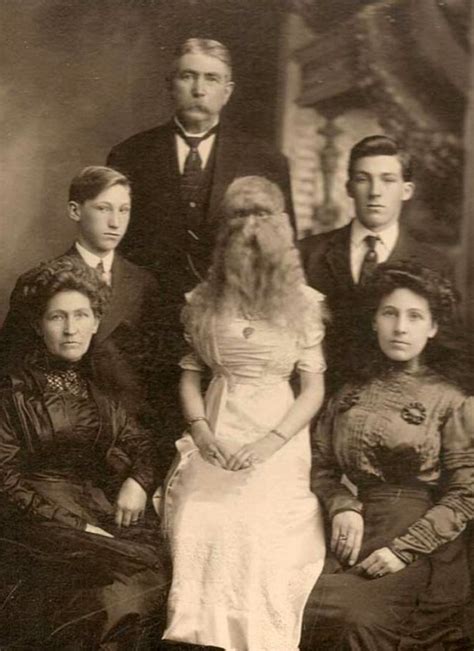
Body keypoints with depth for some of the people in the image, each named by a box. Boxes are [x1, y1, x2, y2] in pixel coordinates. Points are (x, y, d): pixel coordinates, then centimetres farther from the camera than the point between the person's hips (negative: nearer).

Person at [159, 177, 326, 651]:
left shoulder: (303, 303, 3)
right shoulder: (203, 301, 10)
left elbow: (314, 388, 2)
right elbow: (190, 374, 15)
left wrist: (269, 443, -10)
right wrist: (199, 428, -4)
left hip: (278, 443, -1)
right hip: (215, 443, 2)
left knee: (262, 549, -18)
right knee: (200, 541, -17)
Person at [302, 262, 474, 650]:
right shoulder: (354, 391, 12)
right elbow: (322, 466, 13)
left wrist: (404, 549, -12)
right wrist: (342, 507, -7)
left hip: (423, 550, -3)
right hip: (359, 539, 4)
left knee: (358, 619, -27)